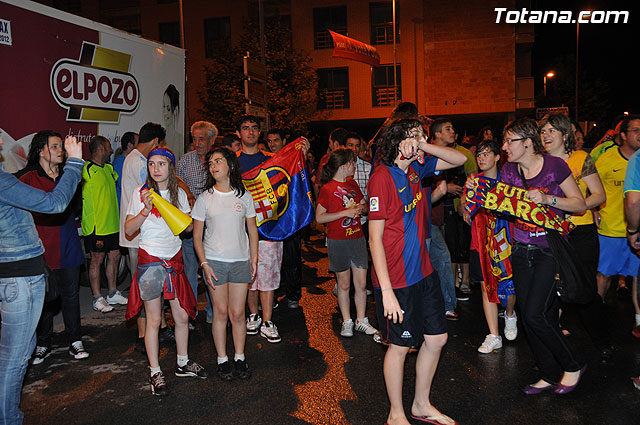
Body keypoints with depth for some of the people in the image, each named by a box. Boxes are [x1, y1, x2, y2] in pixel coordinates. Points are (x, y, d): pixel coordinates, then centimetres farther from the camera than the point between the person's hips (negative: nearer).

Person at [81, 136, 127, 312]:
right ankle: (97, 299, 11)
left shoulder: (109, 168, 14)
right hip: (96, 225, -8)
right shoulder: (87, 170, -12)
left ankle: (113, 294, 26)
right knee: (97, 260, 0)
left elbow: (118, 179, 36)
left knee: (114, 257, 12)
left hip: (112, 223, 8)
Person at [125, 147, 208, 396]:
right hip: (150, 260, -4)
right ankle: (155, 373, 17)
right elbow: (128, 230, -6)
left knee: (182, 316, 9)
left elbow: (188, 227, 10)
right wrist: (146, 209, -20)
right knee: (154, 320, 3)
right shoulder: (141, 193, -4)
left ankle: (183, 363, 29)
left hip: (174, 259, 4)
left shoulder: (179, 194, 7)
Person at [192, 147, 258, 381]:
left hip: (240, 261, 1)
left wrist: (254, 259, 5)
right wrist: (204, 264, -7)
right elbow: (197, 235, 2)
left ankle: (240, 358, 19)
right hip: (215, 262, -1)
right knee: (221, 312, 4)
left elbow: (252, 230, 10)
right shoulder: (205, 198, 1)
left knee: (237, 313, 3)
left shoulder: (244, 196, 4)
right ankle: (222, 360, 18)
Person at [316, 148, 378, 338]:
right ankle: (347, 322, 19)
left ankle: (361, 321, 19)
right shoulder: (327, 188, -9)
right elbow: (319, 217, -12)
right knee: (344, 284, 5)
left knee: (361, 283, 5)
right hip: (338, 242, -5)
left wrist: (361, 208, -3)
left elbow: (364, 206, 22)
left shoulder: (352, 183, 10)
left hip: (357, 238, 5)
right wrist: (346, 212, -17)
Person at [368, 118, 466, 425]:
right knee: (400, 346, 7)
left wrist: (424, 147, -5)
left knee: (437, 338, 15)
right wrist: (386, 290, -22)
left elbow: (461, 159, 14)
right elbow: (375, 238, -19)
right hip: (396, 280, -8)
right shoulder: (382, 178, -18)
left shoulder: (416, 169, 5)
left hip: (423, 273, 8)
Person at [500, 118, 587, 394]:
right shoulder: (509, 170, 4)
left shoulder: (554, 166, -10)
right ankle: (550, 375, 25)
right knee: (527, 316, 7)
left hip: (550, 250, -5)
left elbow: (580, 204, -6)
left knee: (534, 314, -11)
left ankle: (573, 366, 14)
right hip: (521, 250, 6)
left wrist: (548, 199, -21)